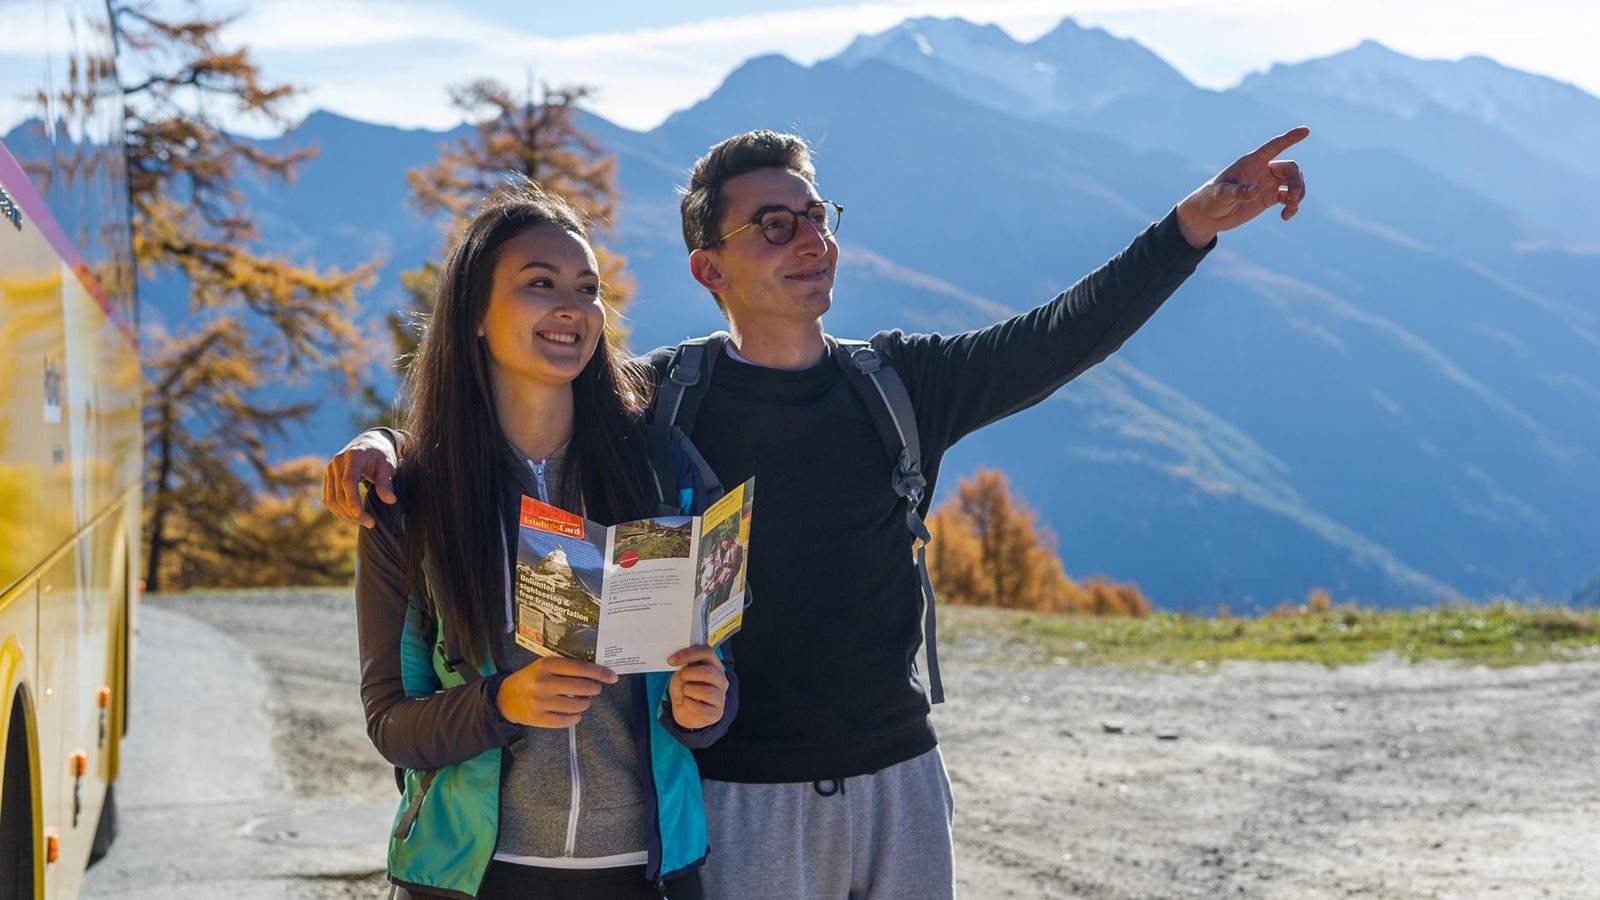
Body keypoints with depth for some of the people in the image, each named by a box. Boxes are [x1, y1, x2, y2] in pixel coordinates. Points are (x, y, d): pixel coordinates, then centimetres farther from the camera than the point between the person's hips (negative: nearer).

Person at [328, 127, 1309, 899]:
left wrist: (1192, 225, -12)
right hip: (739, 800, -3)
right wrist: (390, 446, -17)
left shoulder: (900, 384, 5)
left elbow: (1062, 337, -2)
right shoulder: (664, 397, -3)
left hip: (898, 786, 3)